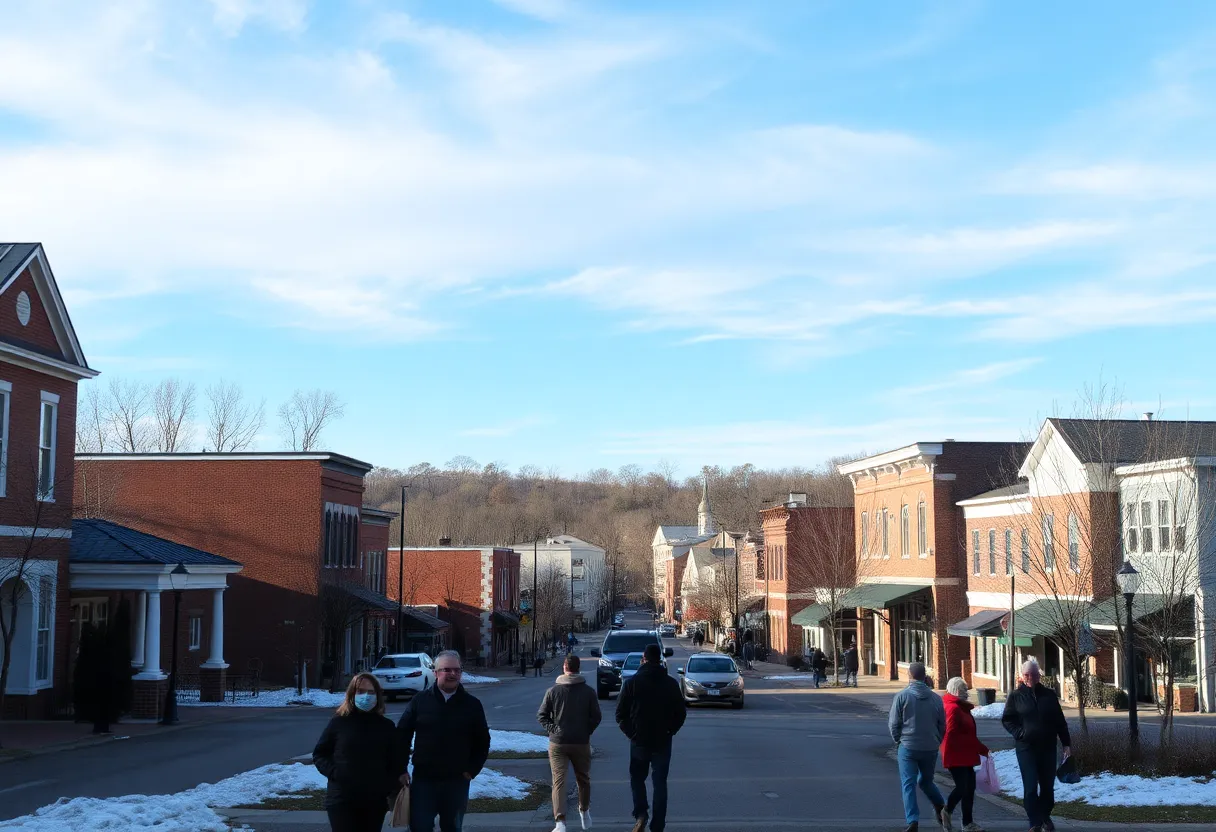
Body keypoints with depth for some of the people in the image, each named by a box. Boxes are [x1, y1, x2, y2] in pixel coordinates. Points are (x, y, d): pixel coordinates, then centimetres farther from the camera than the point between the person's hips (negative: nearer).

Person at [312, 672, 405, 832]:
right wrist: (333, 773, -10)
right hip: (341, 801, -3)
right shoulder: (339, 722, 0)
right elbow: (319, 754, 6)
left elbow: (396, 761, 12)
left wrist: (393, 788, -1)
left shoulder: (386, 726, 7)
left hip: (375, 801, 3)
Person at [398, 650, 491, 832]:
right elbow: (402, 736, 3)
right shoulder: (419, 701, -1)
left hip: (457, 781, 1)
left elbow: (483, 741, 9)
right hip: (423, 780, -1)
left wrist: (472, 770, 0)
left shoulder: (472, 704, 2)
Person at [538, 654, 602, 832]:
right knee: (583, 779, 21)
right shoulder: (589, 691, -3)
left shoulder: (553, 691, -3)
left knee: (559, 781, -4)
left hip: (557, 743, -1)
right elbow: (596, 717, -3)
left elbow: (541, 715, -3)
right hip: (581, 743, 1)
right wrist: (586, 732, 8)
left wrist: (552, 730, 2)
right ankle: (584, 812, 39)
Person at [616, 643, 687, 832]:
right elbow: (681, 712, 1)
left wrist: (630, 732, 3)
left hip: (639, 740, -1)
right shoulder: (671, 684, -1)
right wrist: (670, 731, 11)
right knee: (660, 783, 9)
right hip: (663, 742, 1)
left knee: (637, 778, 16)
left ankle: (640, 814, -4)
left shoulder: (631, 682, -7)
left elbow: (620, 713, -7)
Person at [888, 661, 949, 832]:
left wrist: (899, 741, 11)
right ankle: (941, 808, 4)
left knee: (908, 784, 1)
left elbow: (893, 723, -6)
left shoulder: (902, 696, -9)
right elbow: (942, 725, 7)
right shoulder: (936, 698, 2)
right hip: (930, 749, 3)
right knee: (926, 781, 22)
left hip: (908, 747, -3)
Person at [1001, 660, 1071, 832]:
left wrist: (1066, 743, 4)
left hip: (1048, 747, 2)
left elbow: (1060, 721, 8)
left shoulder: (1049, 695, 6)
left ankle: (1045, 816, 29)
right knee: (1030, 787, -7)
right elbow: (1007, 720, 4)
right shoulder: (1016, 697, 0)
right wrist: (1019, 733, -12)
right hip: (1026, 747, -2)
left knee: (1048, 785, 10)